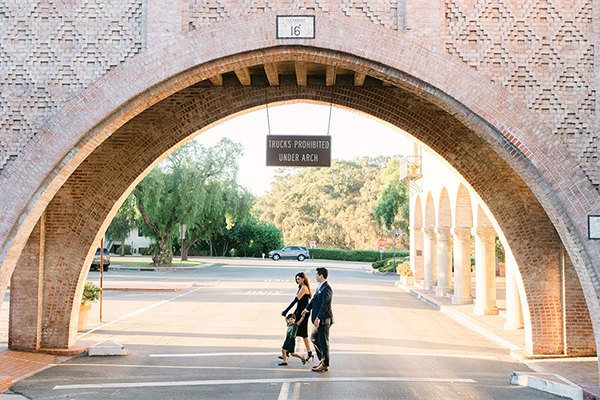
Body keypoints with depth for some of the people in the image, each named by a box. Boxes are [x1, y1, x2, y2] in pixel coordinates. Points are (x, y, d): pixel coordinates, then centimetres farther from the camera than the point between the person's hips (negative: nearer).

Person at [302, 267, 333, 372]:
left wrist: (318, 318, -27)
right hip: (320, 321, 11)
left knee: (323, 342, -2)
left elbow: (325, 304, -25)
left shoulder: (327, 288, -19)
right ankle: (322, 360, 28)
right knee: (314, 338, 19)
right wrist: (307, 309, 28)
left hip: (324, 320, -11)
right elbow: (314, 299, 25)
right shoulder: (320, 287, 12)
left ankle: (325, 365, 7)